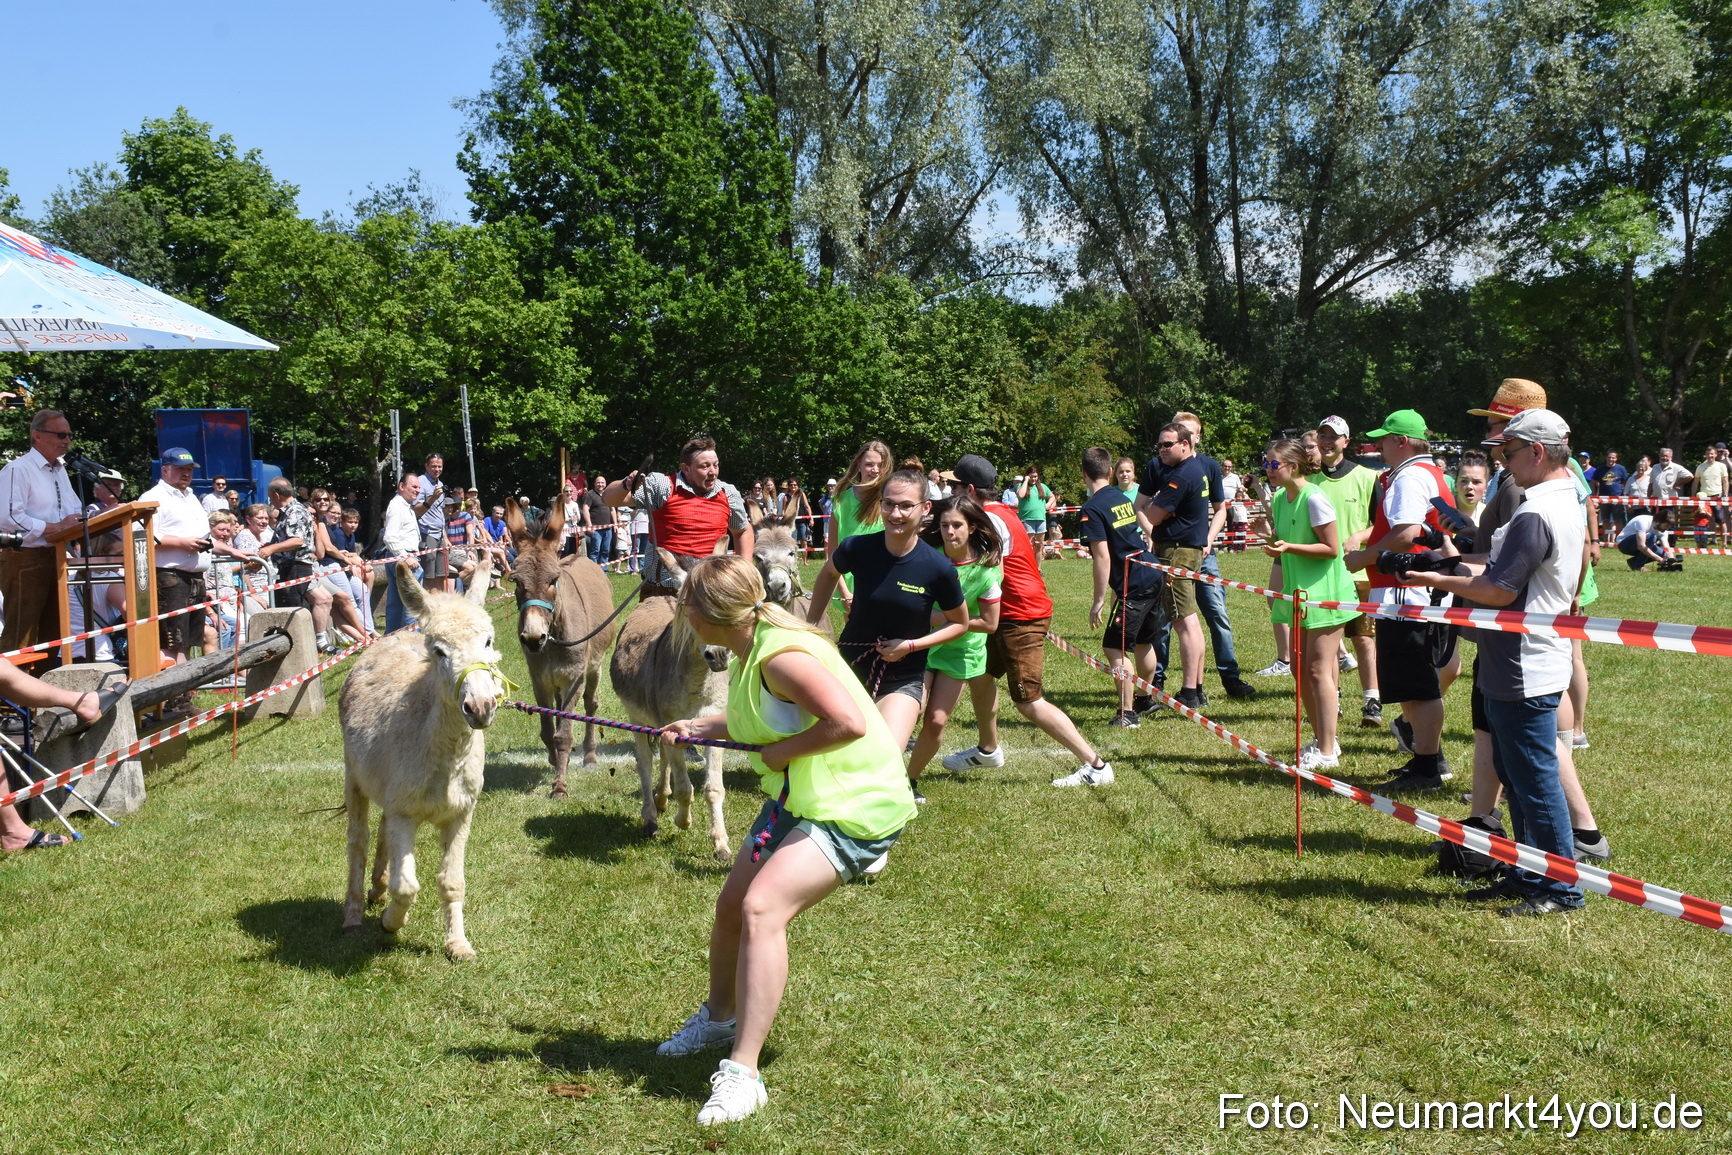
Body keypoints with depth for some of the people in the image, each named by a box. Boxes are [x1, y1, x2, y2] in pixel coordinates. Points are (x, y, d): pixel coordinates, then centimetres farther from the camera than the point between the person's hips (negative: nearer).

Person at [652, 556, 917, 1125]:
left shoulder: (781, 656, -26)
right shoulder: (751, 652, 6)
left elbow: (848, 722, -36)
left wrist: (782, 752, -22)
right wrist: (702, 727, 14)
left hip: (854, 806, -10)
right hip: (798, 797, 10)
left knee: (762, 907, -25)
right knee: (732, 904, 14)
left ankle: (742, 1073, -20)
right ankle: (718, 1018, 42)